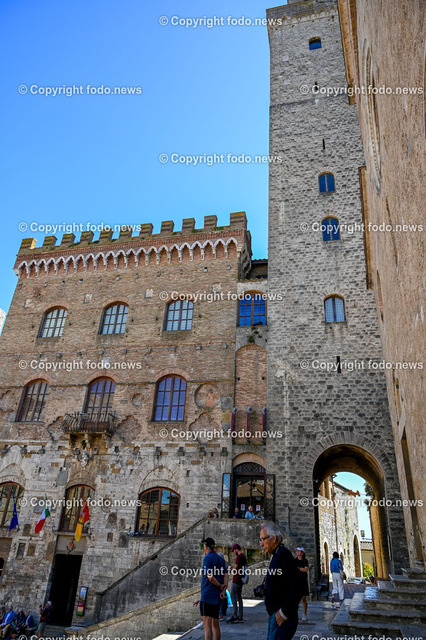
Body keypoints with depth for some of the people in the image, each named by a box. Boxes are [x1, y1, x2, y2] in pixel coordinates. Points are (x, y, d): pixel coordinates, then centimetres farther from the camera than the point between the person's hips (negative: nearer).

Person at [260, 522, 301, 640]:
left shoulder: (283, 554, -17)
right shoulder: (276, 555, 14)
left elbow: (296, 586, -23)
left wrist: (284, 613, -19)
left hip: (281, 616, -10)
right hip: (274, 614, 10)